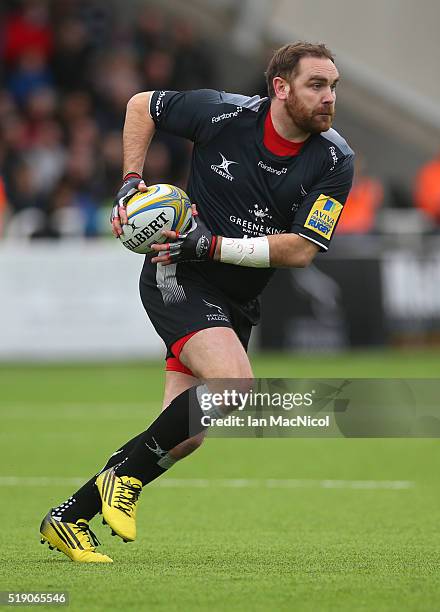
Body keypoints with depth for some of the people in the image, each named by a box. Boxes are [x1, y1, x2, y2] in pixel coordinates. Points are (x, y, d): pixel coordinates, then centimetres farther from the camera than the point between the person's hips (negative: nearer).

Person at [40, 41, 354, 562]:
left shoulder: (334, 159, -8)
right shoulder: (224, 113, -13)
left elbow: (301, 250, -14)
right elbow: (141, 105, 4)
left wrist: (213, 245, -22)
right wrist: (131, 183, -5)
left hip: (238, 302, 5)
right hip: (178, 279, -5)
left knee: (183, 437, 2)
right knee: (234, 386, -28)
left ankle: (68, 519, 16)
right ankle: (125, 475, -10)